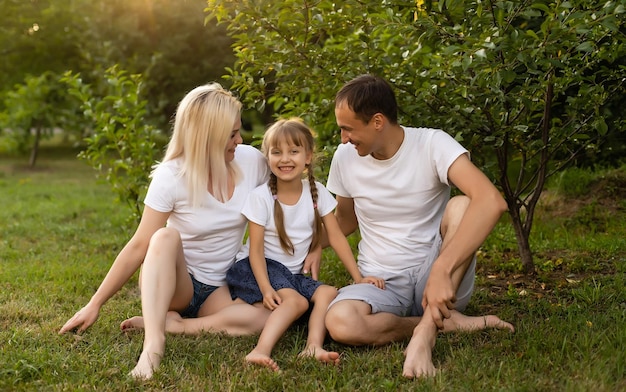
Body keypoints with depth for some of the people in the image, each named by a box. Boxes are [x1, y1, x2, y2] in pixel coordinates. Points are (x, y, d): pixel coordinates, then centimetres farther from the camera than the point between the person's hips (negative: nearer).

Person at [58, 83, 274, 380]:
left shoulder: (252, 161, -9)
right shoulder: (171, 177, -18)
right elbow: (139, 247, -15)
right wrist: (95, 304, -16)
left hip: (220, 289, 3)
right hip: (172, 283, -2)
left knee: (265, 318, -30)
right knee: (165, 238, -36)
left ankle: (166, 324, -21)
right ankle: (154, 342, -45)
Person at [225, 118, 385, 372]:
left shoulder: (317, 192, -1)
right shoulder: (261, 196, -11)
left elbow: (336, 237, -1)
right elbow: (256, 249, -13)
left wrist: (358, 277, -7)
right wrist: (266, 288, -26)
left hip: (292, 274, 5)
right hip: (259, 268, -5)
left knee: (328, 293, -20)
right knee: (296, 301, -30)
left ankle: (313, 347, -35)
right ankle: (262, 350, -45)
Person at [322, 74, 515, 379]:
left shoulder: (432, 144, -13)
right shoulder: (345, 157, 0)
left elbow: (491, 201, -30)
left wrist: (441, 270, -40)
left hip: (436, 279, -2)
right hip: (380, 283, 2)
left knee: (462, 206, -30)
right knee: (340, 323, -32)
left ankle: (425, 332, -31)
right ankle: (446, 323, -11)